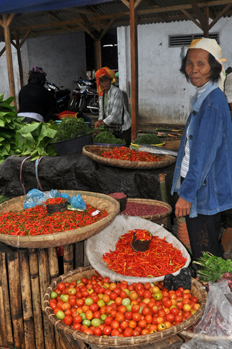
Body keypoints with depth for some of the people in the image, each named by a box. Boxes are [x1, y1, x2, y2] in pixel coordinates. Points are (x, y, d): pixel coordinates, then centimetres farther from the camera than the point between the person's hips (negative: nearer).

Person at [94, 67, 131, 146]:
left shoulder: (117, 92, -15)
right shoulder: (101, 93, 8)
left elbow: (116, 112, -23)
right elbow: (101, 109, 13)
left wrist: (103, 122, -27)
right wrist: (100, 120, -7)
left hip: (123, 128, -7)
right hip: (111, 128, 7)